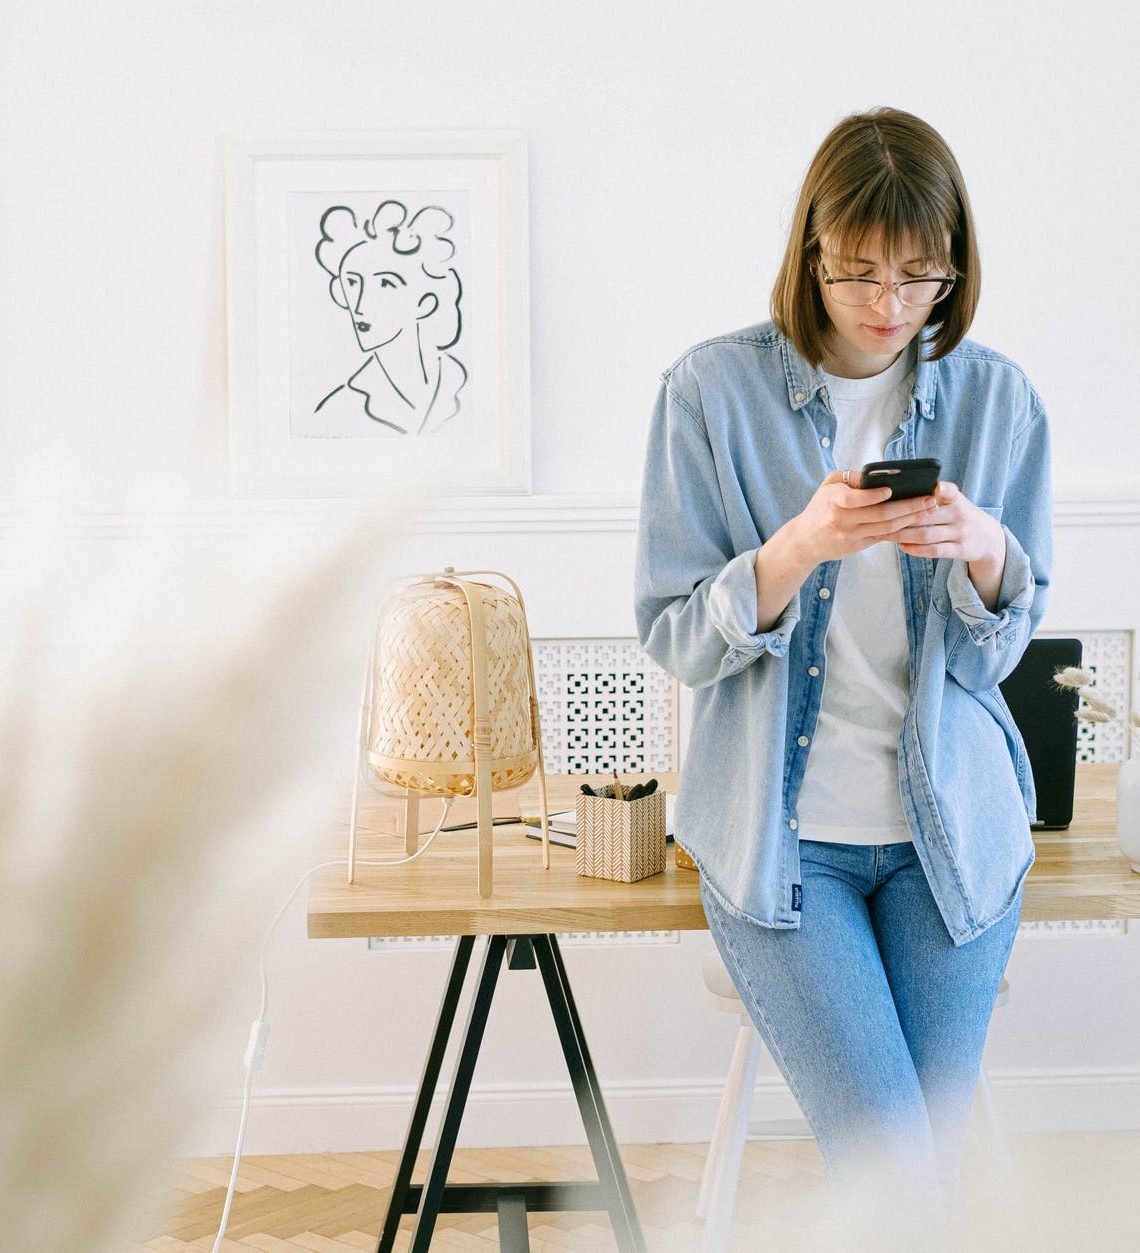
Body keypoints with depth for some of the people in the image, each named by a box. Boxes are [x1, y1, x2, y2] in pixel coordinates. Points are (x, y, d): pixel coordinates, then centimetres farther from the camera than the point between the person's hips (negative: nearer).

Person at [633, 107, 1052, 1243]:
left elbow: (998, 649, 5)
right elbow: (674, 638, -6)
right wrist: (801, 545, -23)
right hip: (779, 832, -2)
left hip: (952, 827, 3)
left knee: (930, 1157, 8)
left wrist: (987, 551, -17)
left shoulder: (995, 398, 1)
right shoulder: (712, 390, -6)